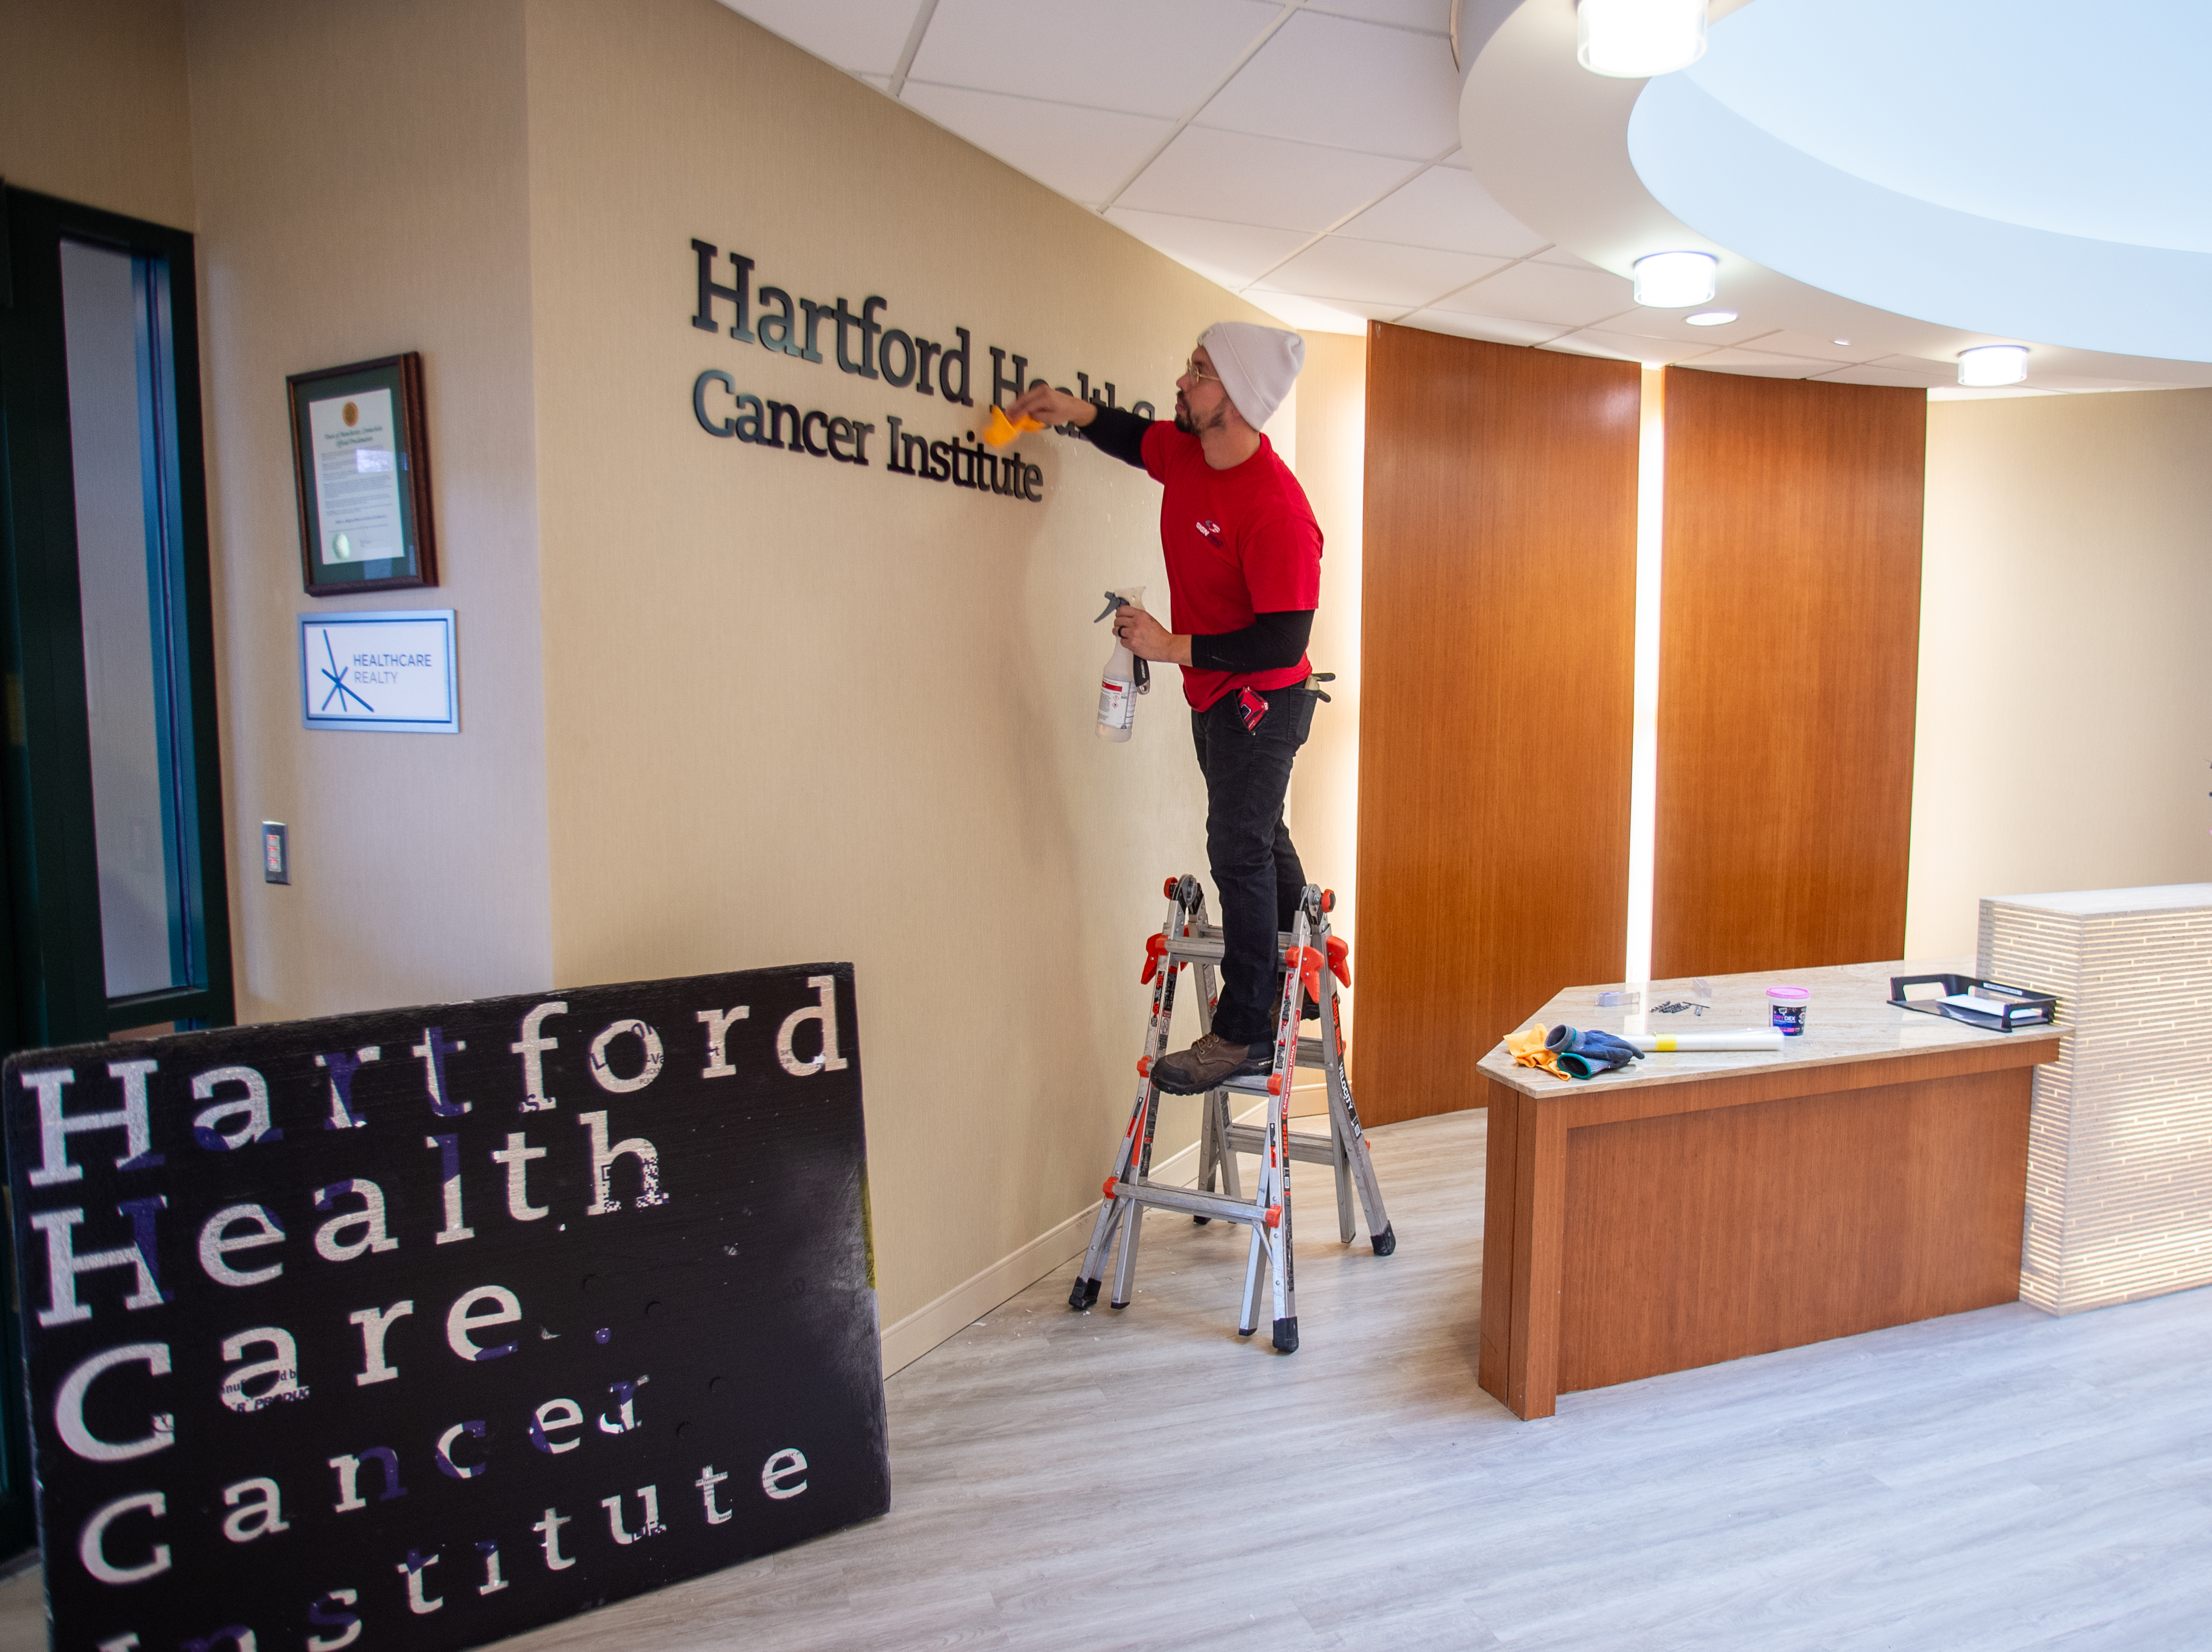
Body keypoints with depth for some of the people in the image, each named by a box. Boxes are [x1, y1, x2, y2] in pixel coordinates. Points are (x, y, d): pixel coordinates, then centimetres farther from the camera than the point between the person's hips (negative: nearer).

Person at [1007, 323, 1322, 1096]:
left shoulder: (1276, 509, -29)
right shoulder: (1184, 453, -3)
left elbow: (1284, 641, -30)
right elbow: (1134, 437, 22)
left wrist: (1173, 646, -27)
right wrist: (1076, 410, 3)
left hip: (1262, 701, -9)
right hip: (1213, 694, 9)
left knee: (1240, 852, -7)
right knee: (1258, 842, 20)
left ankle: (1244, 1033, 4)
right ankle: (1295, 988, 38)